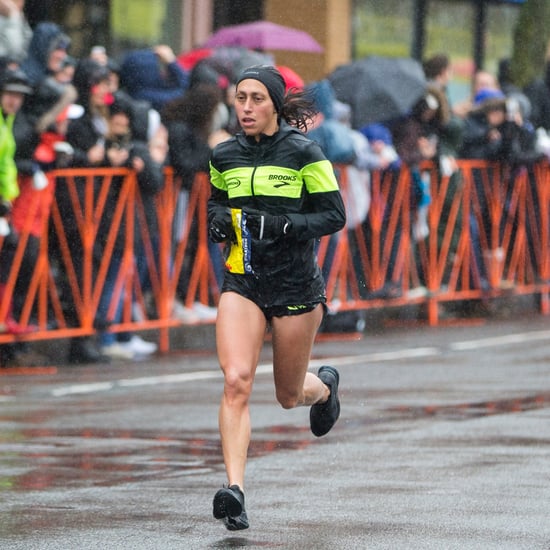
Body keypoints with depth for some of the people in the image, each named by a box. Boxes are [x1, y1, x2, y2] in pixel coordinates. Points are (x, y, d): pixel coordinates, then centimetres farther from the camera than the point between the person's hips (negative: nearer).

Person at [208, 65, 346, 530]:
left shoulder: (303, 153, -9)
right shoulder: (225, 156, 4)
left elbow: (335, 215, -8)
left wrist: (281, 226, -22)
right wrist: (219, 220, -2)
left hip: (296, 285, -2)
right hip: (242, 281, 2)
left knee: (289, 395, 12)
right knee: (236, 381, -19)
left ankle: (325, 387, 50)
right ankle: (235, 491, -23)